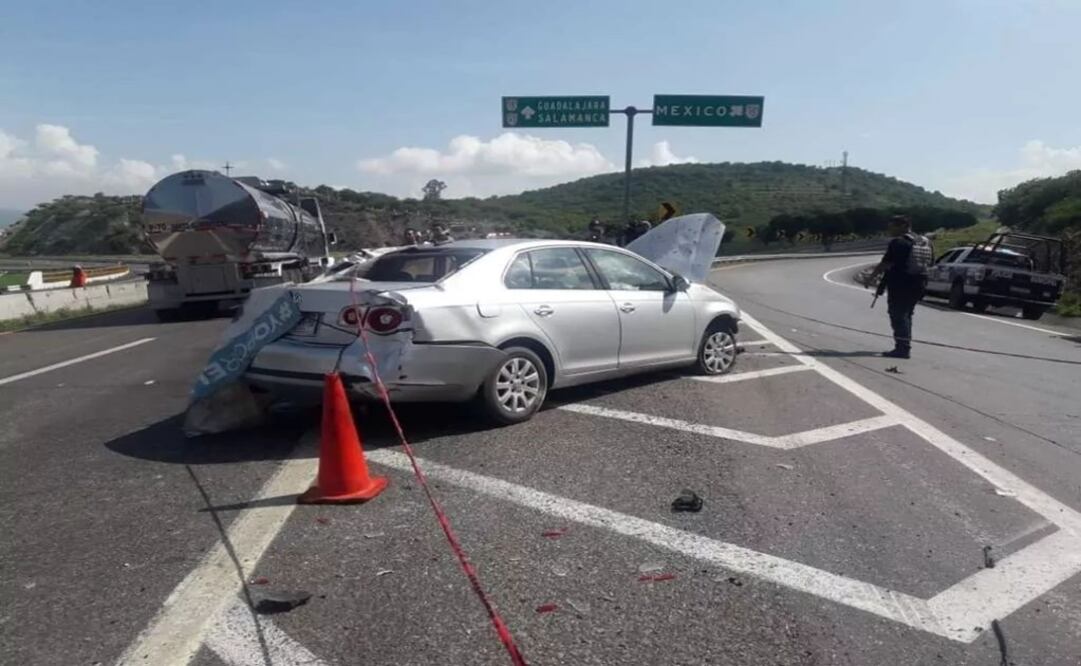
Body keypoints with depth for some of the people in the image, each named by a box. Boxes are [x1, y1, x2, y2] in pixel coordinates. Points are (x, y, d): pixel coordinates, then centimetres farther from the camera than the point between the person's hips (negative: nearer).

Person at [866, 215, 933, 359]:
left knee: (898, 316, -5)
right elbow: (929, 264, 18)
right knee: (906, 315, 18)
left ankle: (902, 348, -9)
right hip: (918, 284, 9)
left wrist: (871, 278, -5)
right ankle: (905, 347, 21)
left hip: (899, 284, -9)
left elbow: (884, 264, -16)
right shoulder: (926, 242, 13)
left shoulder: (898, 242, -14)